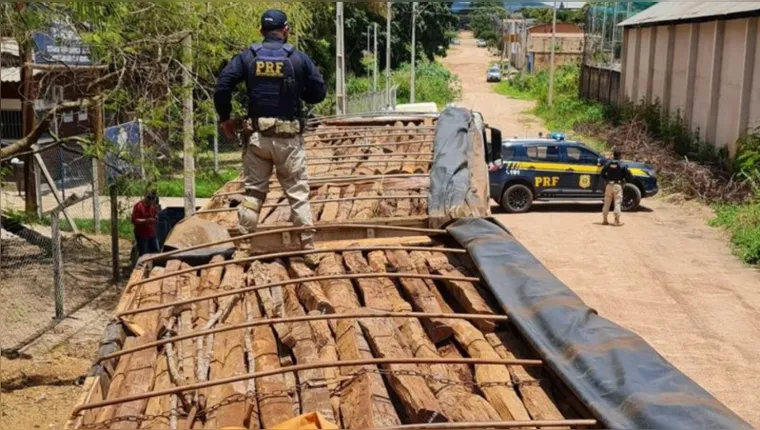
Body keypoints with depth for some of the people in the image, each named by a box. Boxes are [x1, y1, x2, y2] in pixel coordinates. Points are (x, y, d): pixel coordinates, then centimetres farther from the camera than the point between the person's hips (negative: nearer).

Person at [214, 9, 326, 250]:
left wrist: (225, 118, 8)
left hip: (257, 135, 2)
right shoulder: (298, 58, 0)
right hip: (289, 137, -1)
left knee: (253, 190, 10)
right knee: (298, 192, 6)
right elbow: (319, 93, 0)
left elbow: (222, 86, -5)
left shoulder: (247, 57, 3)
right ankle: (308, 243, 8)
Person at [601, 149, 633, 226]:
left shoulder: (608, 163, 3)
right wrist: (625, 180, 7)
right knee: (617, 203, 0)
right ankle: (617, 221, -4)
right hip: (618, 185, -3)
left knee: (607, 203, 10)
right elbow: (628, 174, -10)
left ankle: (605, 220, 13)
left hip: (609, 185, 3)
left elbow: (602, 173, 6)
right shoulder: (622, 165, -6)